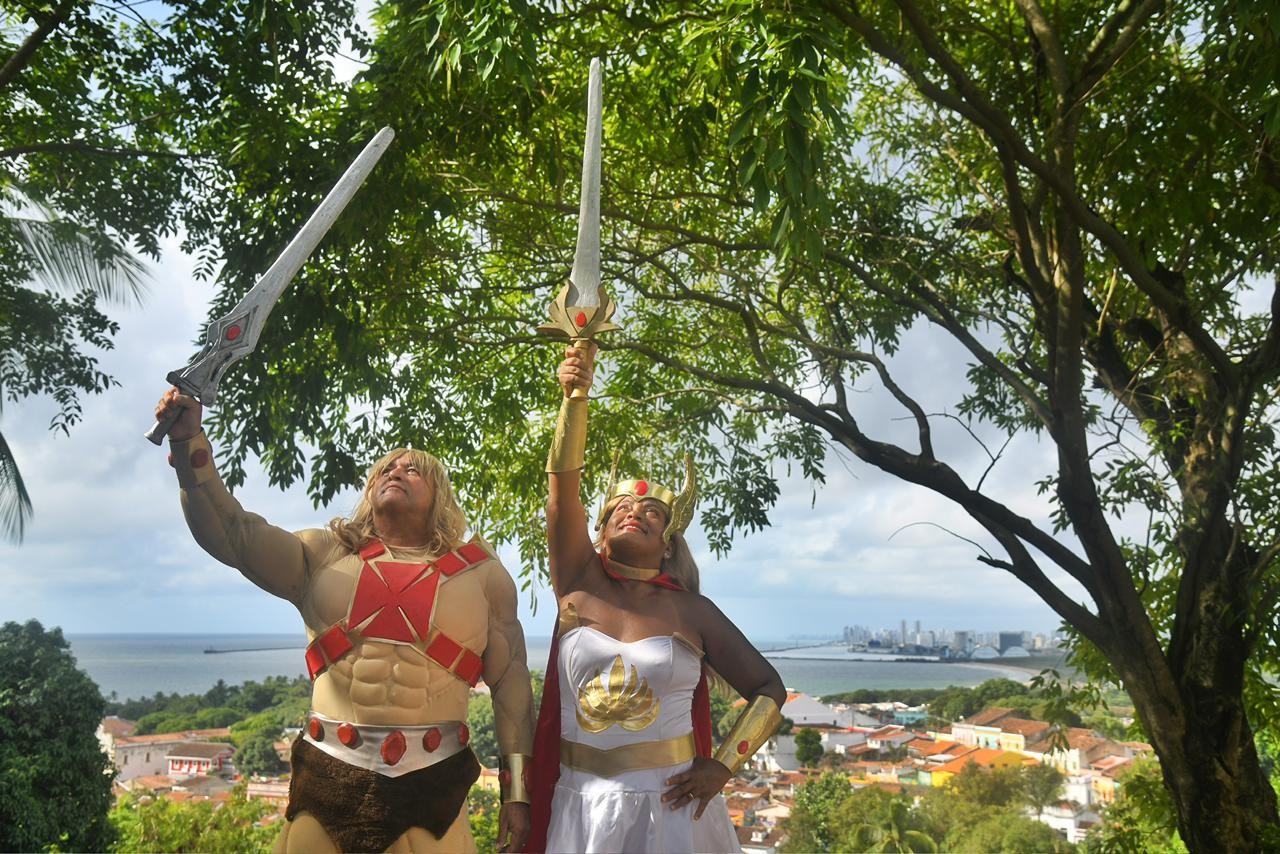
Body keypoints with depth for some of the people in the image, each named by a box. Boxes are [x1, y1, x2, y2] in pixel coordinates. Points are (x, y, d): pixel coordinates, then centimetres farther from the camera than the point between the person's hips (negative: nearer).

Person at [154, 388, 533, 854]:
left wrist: (517, 790, 3)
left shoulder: (482, 572, 4)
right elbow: (232, 533, -3)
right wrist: (188, 442, -14)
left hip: (431, 786, -1)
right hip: (328, 779, 1)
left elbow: (511, 682, 4)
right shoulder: (324, 554, 9)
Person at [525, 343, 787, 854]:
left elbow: (769, 690, 5)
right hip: (582, 805, 1)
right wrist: (575, 397, -23)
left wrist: (721, 766, -4)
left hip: (671, 804, -1)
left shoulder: (691, 611, -1)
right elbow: (563, 485, -13)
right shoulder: (579, 584, 0)